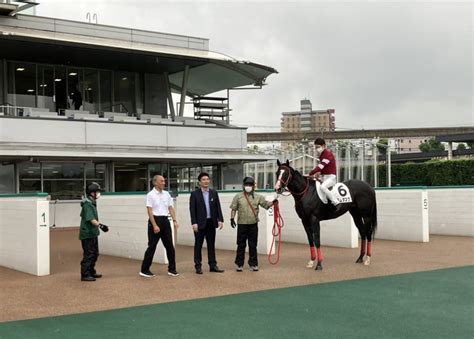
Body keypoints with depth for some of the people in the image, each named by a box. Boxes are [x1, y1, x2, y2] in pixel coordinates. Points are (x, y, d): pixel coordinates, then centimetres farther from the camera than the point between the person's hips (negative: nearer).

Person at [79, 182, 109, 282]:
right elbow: (91, 219, -27)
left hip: (93, 233, 10)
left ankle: (91, 272, 28)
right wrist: (100, 225, -37)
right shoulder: (87, 204, -18)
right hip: (87, 233, -10)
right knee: (88, 255, -6)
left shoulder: (92, 203, 11)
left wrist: (99, 225, 26)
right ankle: (85, 275, 0)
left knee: (94, 254, 17)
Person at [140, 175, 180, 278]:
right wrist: (155, 225, -18)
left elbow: (171, 208, 11)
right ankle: (144, 270, 8)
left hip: (165, 221, 6)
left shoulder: (166, 194, 10)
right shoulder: (151, 195, -7)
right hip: (155, 220, -6)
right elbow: (149, 211, -12)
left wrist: (174, 220, -1)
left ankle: (172, 269, 15)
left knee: (169, 245, 7)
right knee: (152, 246, -1)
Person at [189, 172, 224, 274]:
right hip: (200, 223, -3)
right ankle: (198, 266, 9)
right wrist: (194, 223, -13)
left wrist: (220, 219, -2)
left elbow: (218, 207, 7)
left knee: (211, 245, 8)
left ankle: (213, 265, 14)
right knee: (198, 245, 4)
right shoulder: (195, 194, -3)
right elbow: (192, 209, -6)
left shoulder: (214, 193, 8)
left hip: (211, 222, 3)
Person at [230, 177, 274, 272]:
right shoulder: (238, 196, 3)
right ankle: (239, 264, 11)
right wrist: (232, 218, -7)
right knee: (241, 244, 4)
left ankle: (253, 264, 15)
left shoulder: (258, 197, 6)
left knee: (253, 245, 6)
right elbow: (233, 209, 2)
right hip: (242, 224, -1)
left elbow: (266, 204, 0)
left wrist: (273, 202, -18)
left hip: (253, 224, 1)